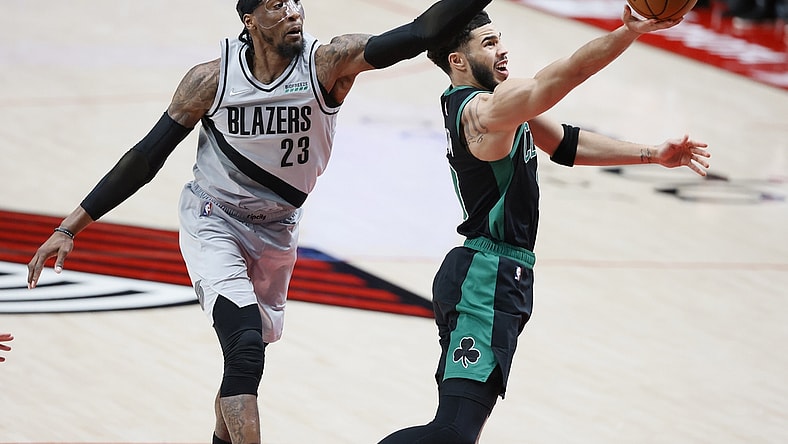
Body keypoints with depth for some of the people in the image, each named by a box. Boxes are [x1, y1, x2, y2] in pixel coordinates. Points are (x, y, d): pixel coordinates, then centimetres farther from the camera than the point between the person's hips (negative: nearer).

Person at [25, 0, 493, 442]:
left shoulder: (327, 64, -19)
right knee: (246, 347, -24)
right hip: (214, 223, -3)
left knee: (246, 354, 20)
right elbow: (147, 156, -11)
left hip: (277, 232, 3)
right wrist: (70, 228, -12)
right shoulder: (212, 78, -18)